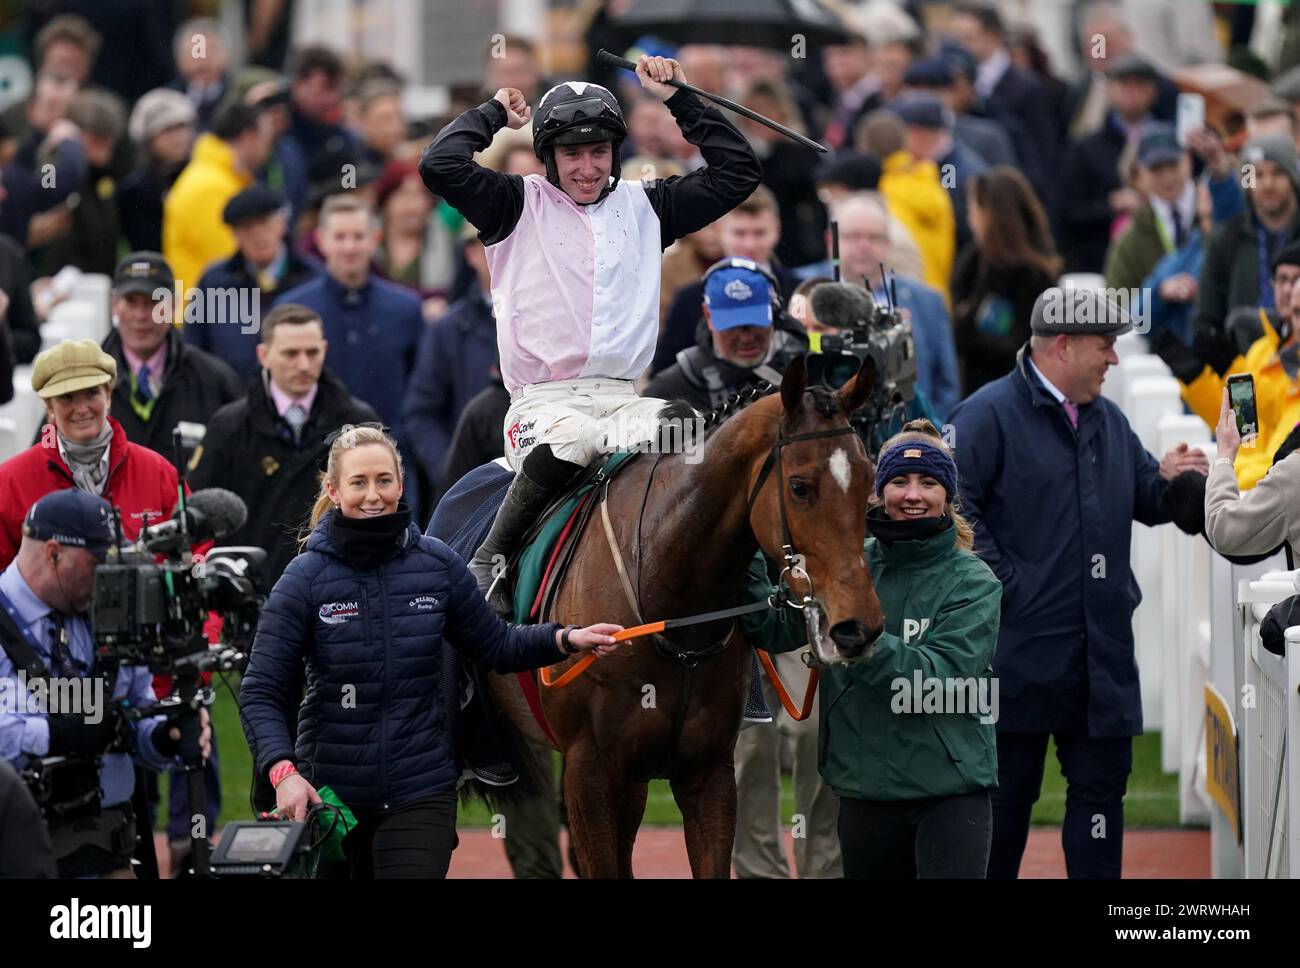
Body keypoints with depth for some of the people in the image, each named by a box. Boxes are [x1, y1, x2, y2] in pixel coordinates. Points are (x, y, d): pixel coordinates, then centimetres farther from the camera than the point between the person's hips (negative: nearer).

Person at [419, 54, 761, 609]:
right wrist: (494, 114, 10)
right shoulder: (521, 205, 10)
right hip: (541, 399, -3)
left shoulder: (644, 208, 20)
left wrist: (679, 100, 17)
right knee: (574, 438, -39)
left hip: (623, 397, 3)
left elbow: (737, 173, 21)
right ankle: (487, 562, -26)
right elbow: (441, 166, -5)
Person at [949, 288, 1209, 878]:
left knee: (1102, 783, 7)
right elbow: (955, 505, -16)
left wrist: (1165, 479, -2)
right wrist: (1001, 584, -19)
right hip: (1021, 647, -7)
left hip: (1102, 649, 7)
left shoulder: (1106, 421, 17)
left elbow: (1144, 504, 21)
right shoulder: (989, 414, -7)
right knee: (1008, 787, 1)